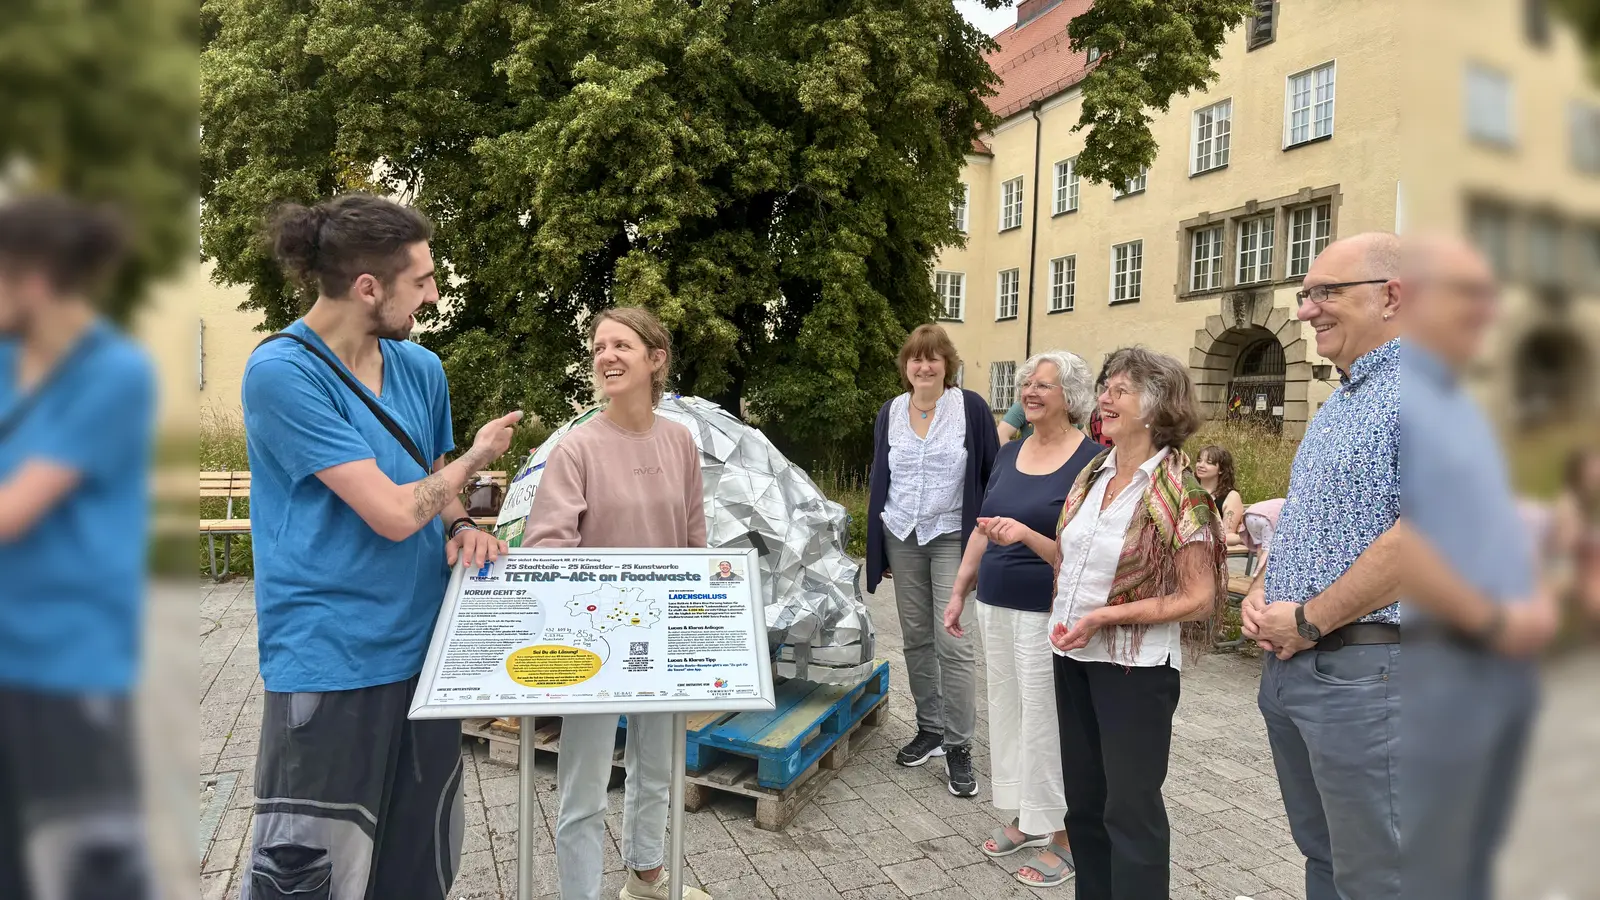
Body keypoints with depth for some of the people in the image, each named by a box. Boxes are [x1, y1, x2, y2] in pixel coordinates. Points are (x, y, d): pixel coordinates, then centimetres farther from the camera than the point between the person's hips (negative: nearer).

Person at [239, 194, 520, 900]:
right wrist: (476, 457, -4)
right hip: (330, 658, -6)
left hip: (424, 644, 7)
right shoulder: (282, 373, -15)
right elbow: (393, 512, -20)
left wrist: (462, 528, -3)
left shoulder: (421, 369, 6)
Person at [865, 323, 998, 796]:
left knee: (953, 643, -6)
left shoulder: (970, 408, -5)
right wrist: (877, 547, 12)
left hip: (952, 539, -4)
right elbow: (879, 479, 12)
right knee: (916, 639, 11)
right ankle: (929, 728, 26)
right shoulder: (890, 413, 6)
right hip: (901, 539, 4)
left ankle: (959, 746, 6)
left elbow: (994, 473, -2)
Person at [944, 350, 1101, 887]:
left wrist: (1027, 535, -28)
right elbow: (982, 529, 15)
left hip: (1046, 614, -7)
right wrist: (959, 592, 16)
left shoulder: (1089, 460, -12)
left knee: (1045, 719, 0)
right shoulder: (1009, 453, 9)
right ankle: (1027, 818, 31)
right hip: (996, 606, 7)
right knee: (1006, 711, 14)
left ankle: (1064, 836, 17)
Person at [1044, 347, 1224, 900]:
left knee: (1130, 809, 5)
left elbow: (1199, 598, -15)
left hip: (1134, 665, -7)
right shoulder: (1092, 474, 6)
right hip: (1074, 656, 7)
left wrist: (1107, 615, -19)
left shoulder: (1177, 491, -13)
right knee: (1083, 801, 18)